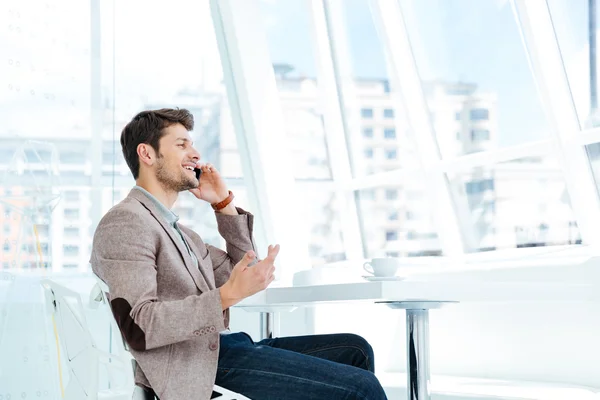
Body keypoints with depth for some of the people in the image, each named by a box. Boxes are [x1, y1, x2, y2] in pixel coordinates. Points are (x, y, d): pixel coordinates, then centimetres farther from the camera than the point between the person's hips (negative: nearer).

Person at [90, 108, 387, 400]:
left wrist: (225, 204, 18)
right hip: (199, 364, -10)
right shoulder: (126, 222, -9)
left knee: (355, 350, 9)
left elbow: (241, 273, 28)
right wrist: (227, 296, -28)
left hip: (223, 346, 10)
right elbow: (138, 327, -21)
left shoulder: (176, 229, 23)